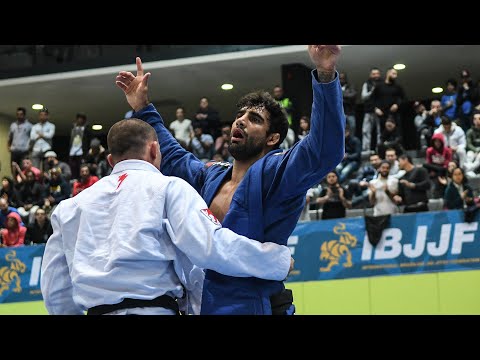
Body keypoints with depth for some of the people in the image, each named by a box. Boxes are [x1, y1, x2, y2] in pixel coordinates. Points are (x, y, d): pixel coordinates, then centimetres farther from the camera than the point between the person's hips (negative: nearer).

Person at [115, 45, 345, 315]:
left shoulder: (276, 173, -9)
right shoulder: (210, 177, 13)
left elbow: (325, 151, -26)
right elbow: (173, 157, 33)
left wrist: (326, 76, -36)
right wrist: (144, 109, 30)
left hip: (254, 307, -7)